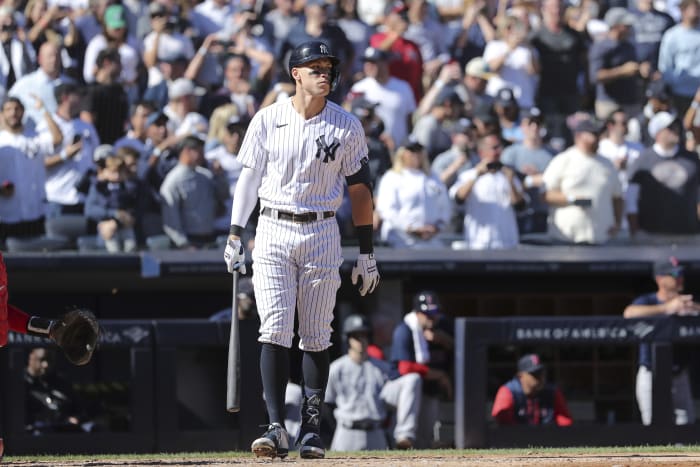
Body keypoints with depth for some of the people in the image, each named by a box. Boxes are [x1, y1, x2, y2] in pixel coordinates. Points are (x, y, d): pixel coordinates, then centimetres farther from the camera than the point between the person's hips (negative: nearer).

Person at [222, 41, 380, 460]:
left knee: (316, 337, 3)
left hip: (322, 233, 1)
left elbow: (360, 189, 6)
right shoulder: (268, 120, 2)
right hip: (274, 232, -1)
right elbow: (249, 177, 5)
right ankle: (276, 428, -13)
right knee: (275, 331, -9)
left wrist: (367, 252, 4)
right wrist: (236, 236, -2)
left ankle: (312, 428, 10)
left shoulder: (347, 126, 3)